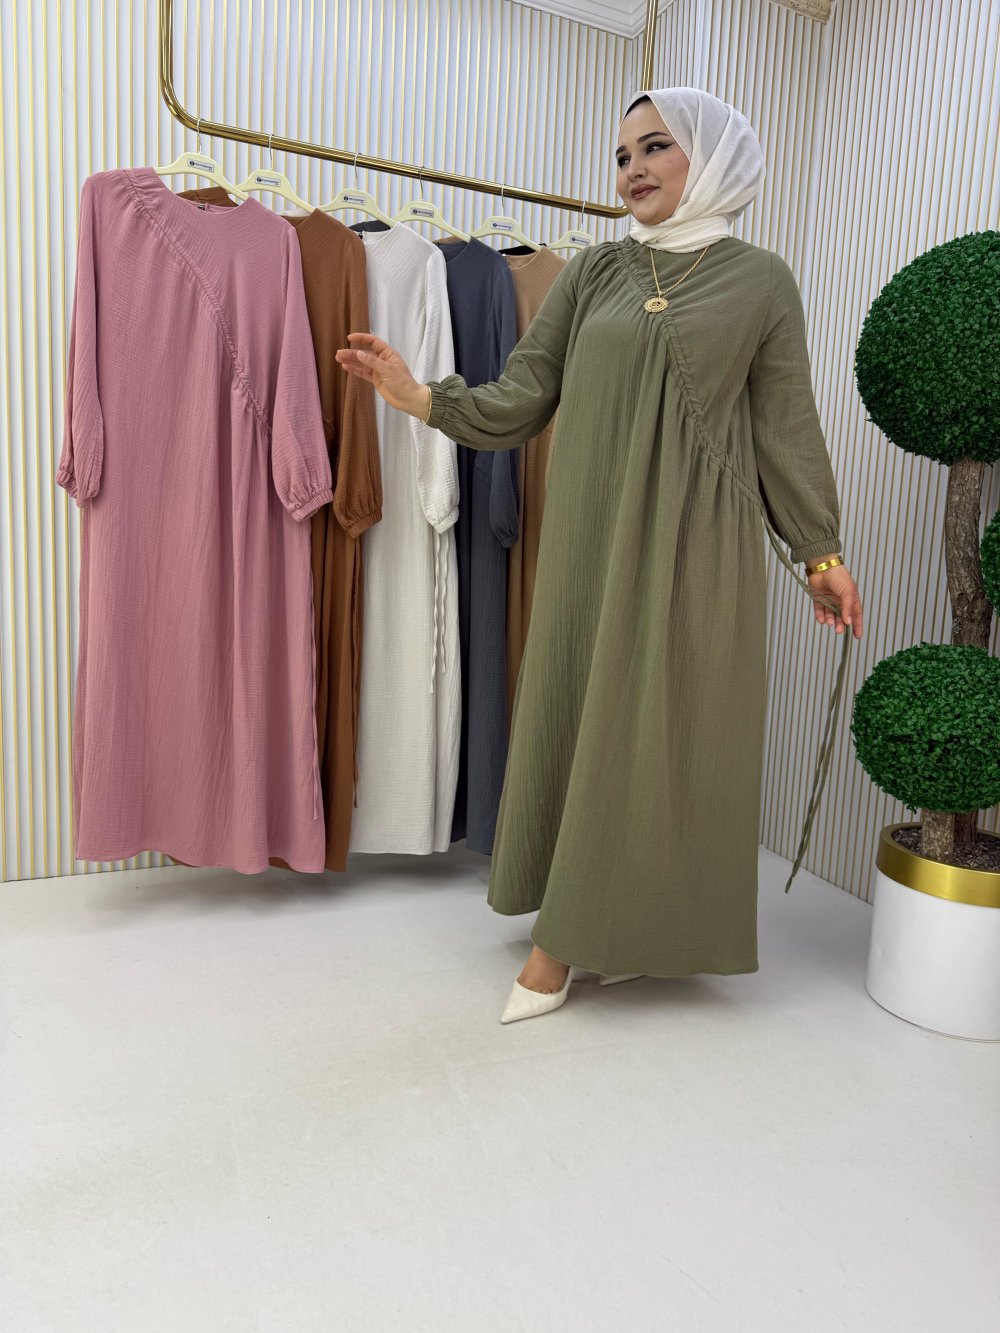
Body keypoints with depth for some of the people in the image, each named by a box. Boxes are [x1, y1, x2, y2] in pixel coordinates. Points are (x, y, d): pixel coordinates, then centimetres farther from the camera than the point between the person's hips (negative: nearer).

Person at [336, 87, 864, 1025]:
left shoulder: (759, 280, 6)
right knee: (577, 712, 5)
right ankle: (574, 927, 21)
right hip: (588, 534, 3)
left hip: (691, 543, -2)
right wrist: (417, 395, -10)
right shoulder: (591, 273, 12)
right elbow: (519, 400, 5)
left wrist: (821, 549, 6)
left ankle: (639, 925, 16)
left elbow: (786, 425, 6)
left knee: (666, 723, 0)